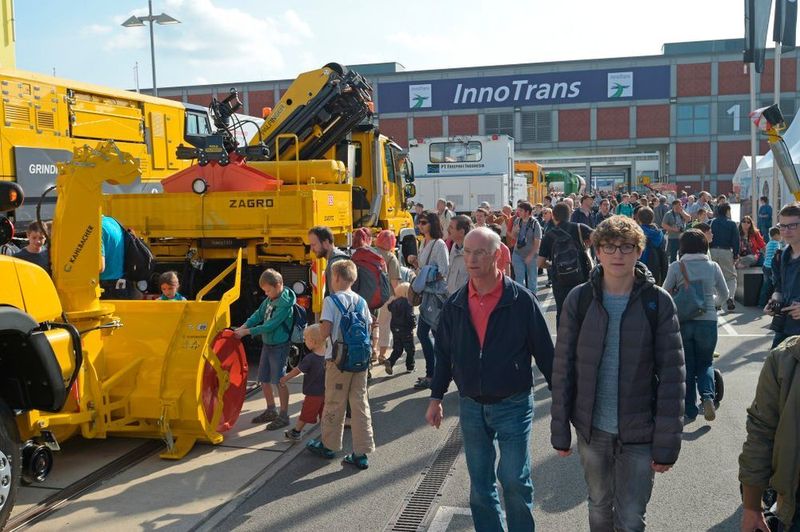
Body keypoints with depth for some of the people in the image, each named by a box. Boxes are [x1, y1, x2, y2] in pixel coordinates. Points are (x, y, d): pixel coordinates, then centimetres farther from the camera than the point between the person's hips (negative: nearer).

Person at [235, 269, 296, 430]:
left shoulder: (285, 303, -21)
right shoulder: (270, 299, 4)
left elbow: (271, 325, -23)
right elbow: (258, 314, 7)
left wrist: (247, 332, -20)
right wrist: (243, 326, -7)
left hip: (279, 346, -8)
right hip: (267, 344, 8)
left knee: (280, 381, 0)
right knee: (264, 379, 15)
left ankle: (284, 416, 12)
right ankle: (271, 411, 31)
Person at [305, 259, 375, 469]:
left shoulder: (331, 300, -9)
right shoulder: (361, 301, 7)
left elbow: (325, 332, -15)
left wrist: (320, 326, 6)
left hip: (339, 359, -4)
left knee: (334, 403, 10)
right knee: (360, 403, 6)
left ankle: (328, 446, 27)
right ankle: (361, 453, 7)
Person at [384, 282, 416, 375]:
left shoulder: (394, 302, 1)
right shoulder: (408, 303, -18)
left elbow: (389, 308, 17)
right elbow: (410, 316, -22)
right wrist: (414, 323, -7)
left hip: (395, 329, 5)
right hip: (406, 330, -5)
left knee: (397, 349, 13)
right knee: (410, 349, 11)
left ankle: (390, 361, -8)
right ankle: (410, 366, 17)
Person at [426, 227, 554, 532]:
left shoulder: (521, 300, -10)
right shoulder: (455, 304, 1)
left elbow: (544, 351, -5)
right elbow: (444, 354, 11)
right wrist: (436, 398, 11)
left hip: (513, 404, -4)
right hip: (470, 406, 4)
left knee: (514, 480, -1)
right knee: (480, 484, 14)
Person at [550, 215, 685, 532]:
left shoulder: (658, 302, -8)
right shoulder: (579, 299, -5)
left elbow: (671, 376, -9)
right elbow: (563, 369, -1)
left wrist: (667, 443, -11)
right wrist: (560, 430, -1)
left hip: (639, 434, -1)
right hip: (592, 429, 2)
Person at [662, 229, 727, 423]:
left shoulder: (676, 267, -3)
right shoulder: (713, 267, 3)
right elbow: (724, 295, 13)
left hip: (682, 322, -1)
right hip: (707, 321, 1)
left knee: (686, 366, 11)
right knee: (705, 363, 18)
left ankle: (689, 411, 14)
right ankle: (708, 397, -6)